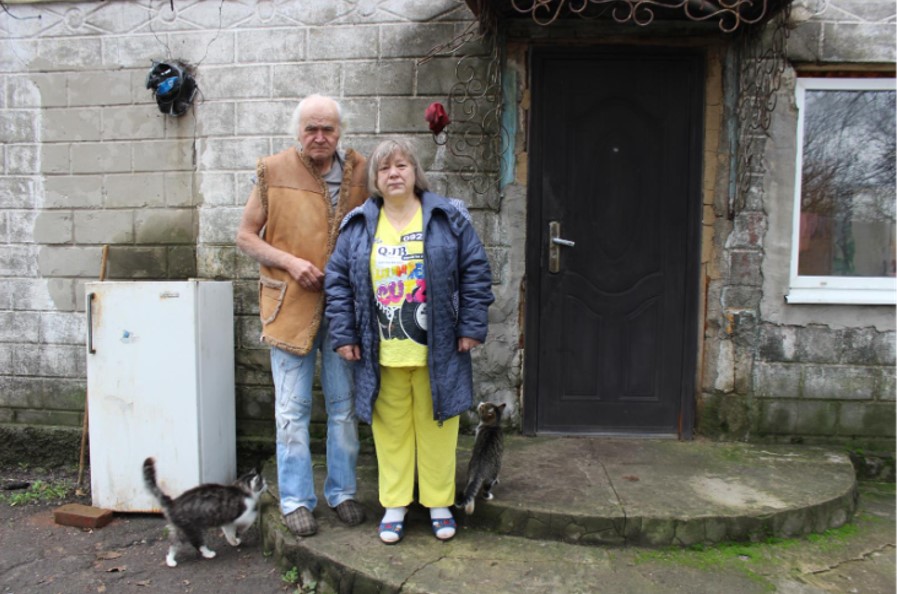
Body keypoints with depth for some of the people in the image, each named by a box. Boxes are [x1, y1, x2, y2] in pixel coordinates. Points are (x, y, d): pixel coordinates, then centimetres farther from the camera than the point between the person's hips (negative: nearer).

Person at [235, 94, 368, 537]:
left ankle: (342, 491, 28)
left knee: (344, 404, 11)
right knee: (293, 409, 5)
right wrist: (290, 262, -12)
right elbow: (245, 236, 3)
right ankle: (296, 499, 20)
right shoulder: (273, 172, -1)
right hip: (290, 305, -2)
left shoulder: (359, 172, 3)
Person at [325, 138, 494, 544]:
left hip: (436, 351, -1)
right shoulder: (358, 226, 5)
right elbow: (338, 280, 7)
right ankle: (394, 505, 27)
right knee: (391, 429, 10)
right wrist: (343, 335, 1)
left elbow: (475, 272, 0)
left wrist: (471, 327, -5)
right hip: (382, 355, 2)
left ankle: (439, 503, 27)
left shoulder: (448, 217, 0)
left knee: (436, 427, 10)